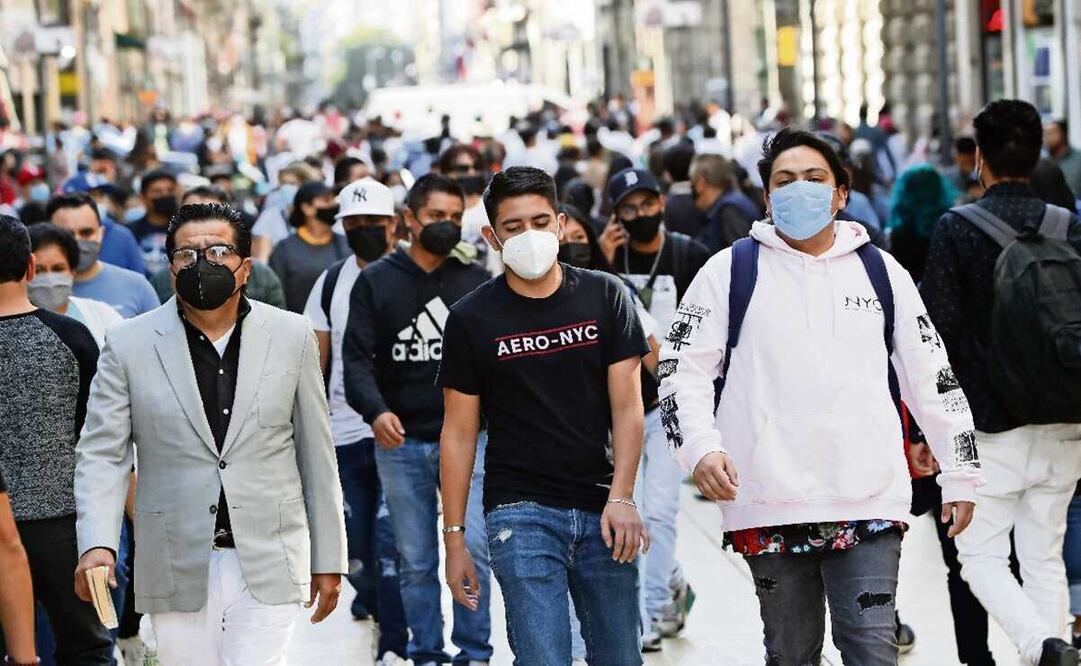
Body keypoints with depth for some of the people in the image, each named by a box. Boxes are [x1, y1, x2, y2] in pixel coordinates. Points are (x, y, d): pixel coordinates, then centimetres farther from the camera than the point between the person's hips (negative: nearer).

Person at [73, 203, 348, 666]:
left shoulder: (291, 338, 4)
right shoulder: (129, 347, 1)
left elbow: (317, 454, 8)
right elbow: (102, 455, -3)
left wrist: (327, 559, 8)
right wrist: (98, 545, -19)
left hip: (268, 565, 0)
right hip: (178, 570, 0)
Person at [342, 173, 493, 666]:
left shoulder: (477, 282, 6)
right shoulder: (376, 281, 3)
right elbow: (357, 357, -3)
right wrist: (375, 410, -20)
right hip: (400, 442, 0)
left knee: (472, 548, -10)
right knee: (415, 561, 7)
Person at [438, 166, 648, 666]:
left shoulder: (606, 297, 4)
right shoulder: (471, 319, 0)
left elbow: (626, 405, 2)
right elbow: (459, 433, 4)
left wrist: (621, 498, -10)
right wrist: (454, 537, 1)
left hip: (601, 510, 2)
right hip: (521, 512, -2)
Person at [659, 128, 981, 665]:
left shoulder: (881, 272, 12)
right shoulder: (732, 271, 6)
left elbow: (932, 378, 15)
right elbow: (682, 368, 3)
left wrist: (959, 472, 13)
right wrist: (700, 446, -13)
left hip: (869, 501, 1)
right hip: (769, 503, 0)